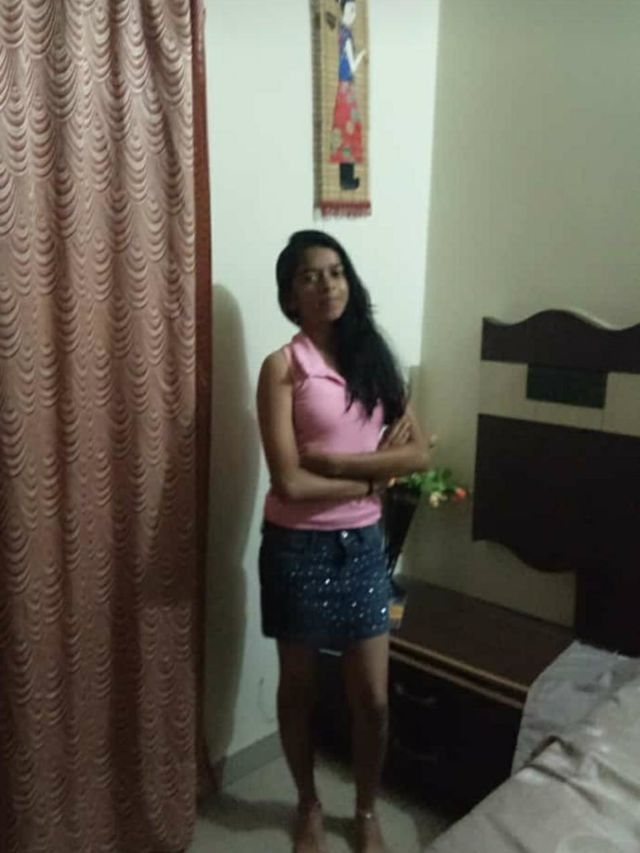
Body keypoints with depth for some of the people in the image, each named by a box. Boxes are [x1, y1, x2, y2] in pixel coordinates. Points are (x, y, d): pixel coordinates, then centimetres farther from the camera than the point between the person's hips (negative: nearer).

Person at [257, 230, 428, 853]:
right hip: (298, 545, -3)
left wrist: (336, 460, -16)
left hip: (363, 542, 4)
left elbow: (419, 455, -5)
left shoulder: (375, 358, 3)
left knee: (373, 698, 12)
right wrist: (375, 473, -10)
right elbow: (289, 481, -19)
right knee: (298, 686, 16)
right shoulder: (282, 366, -12)